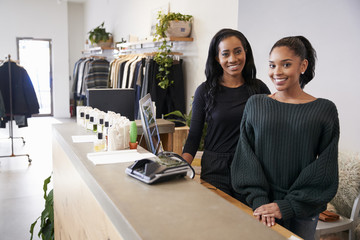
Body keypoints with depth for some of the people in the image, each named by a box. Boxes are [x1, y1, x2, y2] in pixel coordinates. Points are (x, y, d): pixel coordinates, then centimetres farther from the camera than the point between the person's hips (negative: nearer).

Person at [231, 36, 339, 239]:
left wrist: (288, 205, -14)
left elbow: (325, 171, -6)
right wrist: (258, 199, -13)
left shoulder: (324, 110, -5)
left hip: (302, 212, -1)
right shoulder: (255, 104, 0)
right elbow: (245, 157, -3)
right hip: (260, 207, 1)